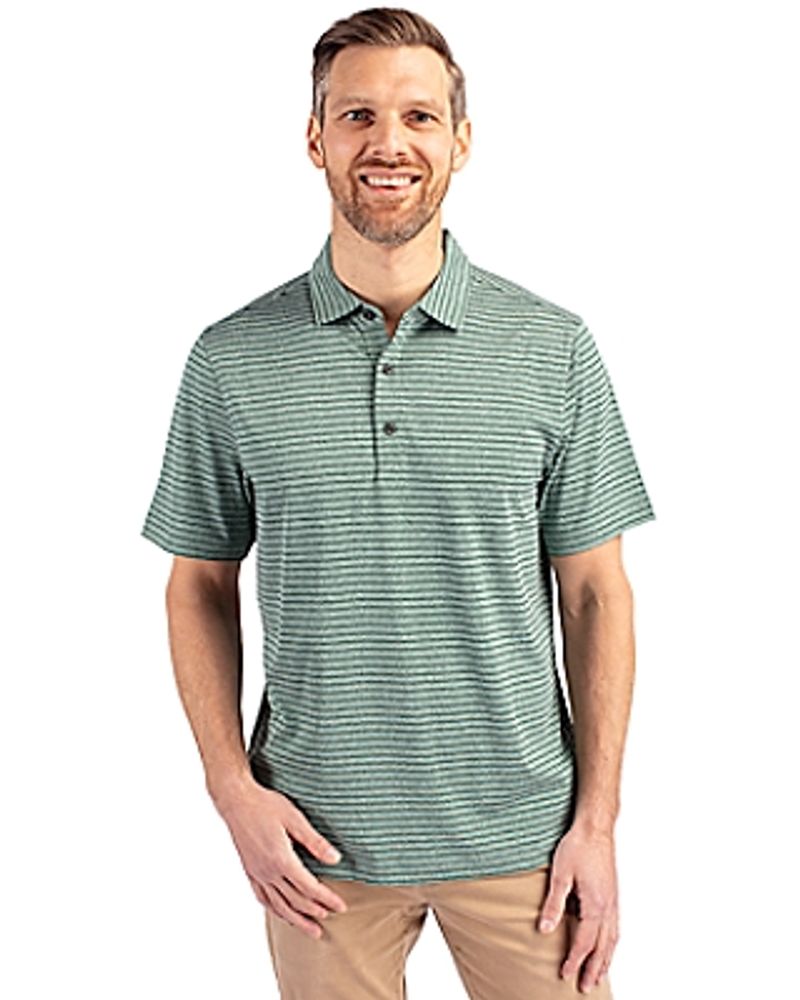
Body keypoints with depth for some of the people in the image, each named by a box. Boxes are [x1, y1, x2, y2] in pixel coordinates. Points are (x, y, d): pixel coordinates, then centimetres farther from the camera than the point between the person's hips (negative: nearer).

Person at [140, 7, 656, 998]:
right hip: (319, 843, 1)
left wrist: (597, 820, -3)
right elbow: (200, 585, 5)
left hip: (519, 834, 0)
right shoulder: (231, 359, -2)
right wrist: (233, 788, -5)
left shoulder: (553, 350, -3)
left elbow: (596, 592, 0)